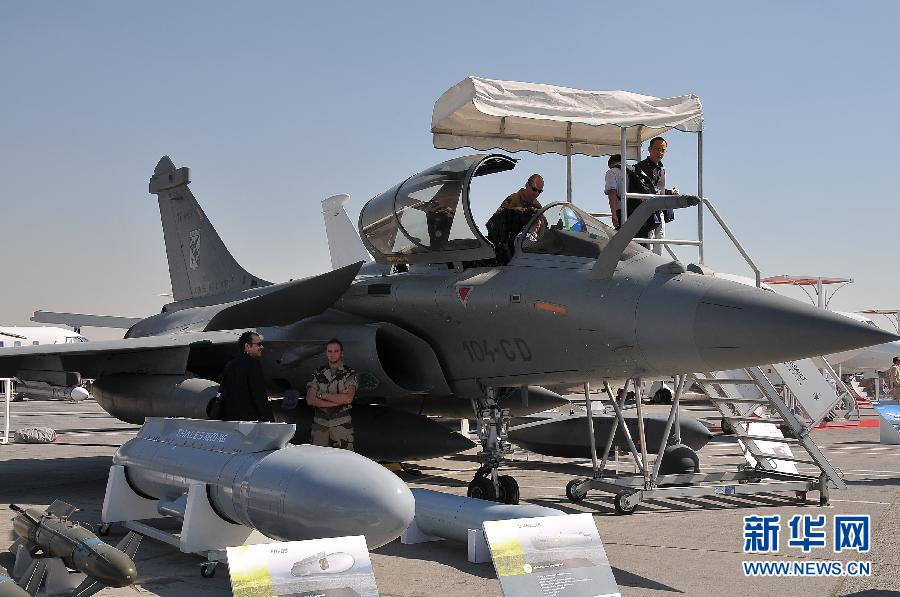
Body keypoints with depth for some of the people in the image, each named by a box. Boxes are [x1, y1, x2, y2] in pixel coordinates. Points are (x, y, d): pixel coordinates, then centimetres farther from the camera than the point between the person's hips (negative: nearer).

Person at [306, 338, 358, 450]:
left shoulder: (349, 374, 4)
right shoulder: (318, 374, 11)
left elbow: (348, 398, -12)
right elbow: (310, 400, -1)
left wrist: (321, 395, -8)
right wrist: (337, 402, -10)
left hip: (342, 426, -2)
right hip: (320, 425, 2)